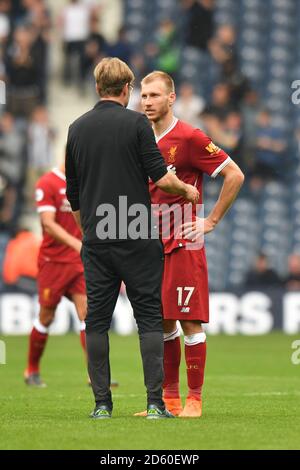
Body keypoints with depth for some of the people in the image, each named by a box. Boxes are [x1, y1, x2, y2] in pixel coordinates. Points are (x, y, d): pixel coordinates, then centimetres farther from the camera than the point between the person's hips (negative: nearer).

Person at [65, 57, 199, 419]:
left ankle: (102, 403, 3)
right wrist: (187, 190, 10)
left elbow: (73, 195, 14)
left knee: (97, 319, 7)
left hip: (96, 240, 4)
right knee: (149, 316, 1)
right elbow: (161, 178, -11)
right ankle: (155, 402, -6)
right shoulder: (136, 123, -6)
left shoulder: (77, 128, 8)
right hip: (137, 239, -3)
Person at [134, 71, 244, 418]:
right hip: (152, 245, 7)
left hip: (183, 244, -7)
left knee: (189, 321, -6)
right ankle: (169, 399, 14)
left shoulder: (188, 138, -9)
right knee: (162, 323, 8)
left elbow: (234, 175, -9)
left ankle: (194, 399, -1)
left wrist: (211, 221, -9)